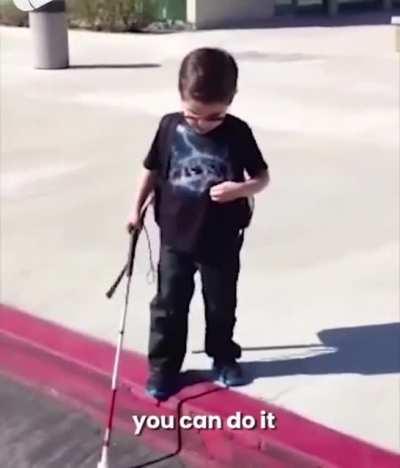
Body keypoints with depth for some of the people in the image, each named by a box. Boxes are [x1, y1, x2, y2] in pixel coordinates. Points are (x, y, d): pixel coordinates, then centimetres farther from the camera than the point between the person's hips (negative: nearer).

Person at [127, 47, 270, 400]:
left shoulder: (238, 133, -12)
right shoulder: (170, 126, -8)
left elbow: (263, 177, -5)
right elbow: (153, 170, 6)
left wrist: (240, 189, -25)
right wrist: (137, 208, 7)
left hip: (221, 241, -1)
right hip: (175, 238, 1)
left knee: (221, 306, 16)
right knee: (169, 305, 10)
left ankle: (224, 358, 37)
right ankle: (163, 366, 24)